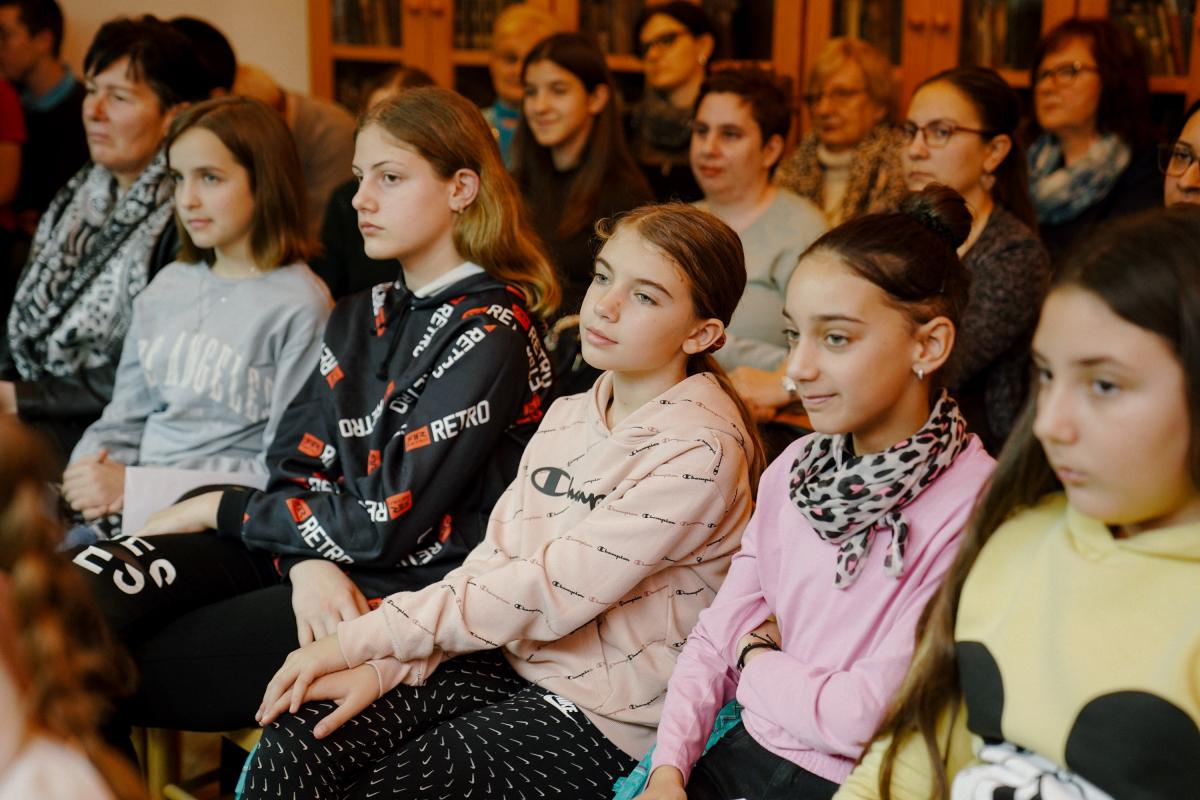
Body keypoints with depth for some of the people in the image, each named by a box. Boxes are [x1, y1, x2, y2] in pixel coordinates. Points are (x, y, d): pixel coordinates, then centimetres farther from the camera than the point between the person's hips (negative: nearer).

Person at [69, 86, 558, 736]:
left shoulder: (490, 334, -10)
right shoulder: (361, 316, 16)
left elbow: (388, 521, -15)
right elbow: (296, 466, 8)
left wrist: (219, 508, -3)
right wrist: (308, 560, -16)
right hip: (317, 561, 7)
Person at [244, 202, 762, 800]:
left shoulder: (699, 450, -18)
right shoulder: (569, 416, 9)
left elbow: (550, 592, -21)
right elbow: (494, 559, 4)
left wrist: (365, 638, -17)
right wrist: (384, 668, -11)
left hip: (604, 720, -6)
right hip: (509, 660, 7)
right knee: (291, 745, -13)